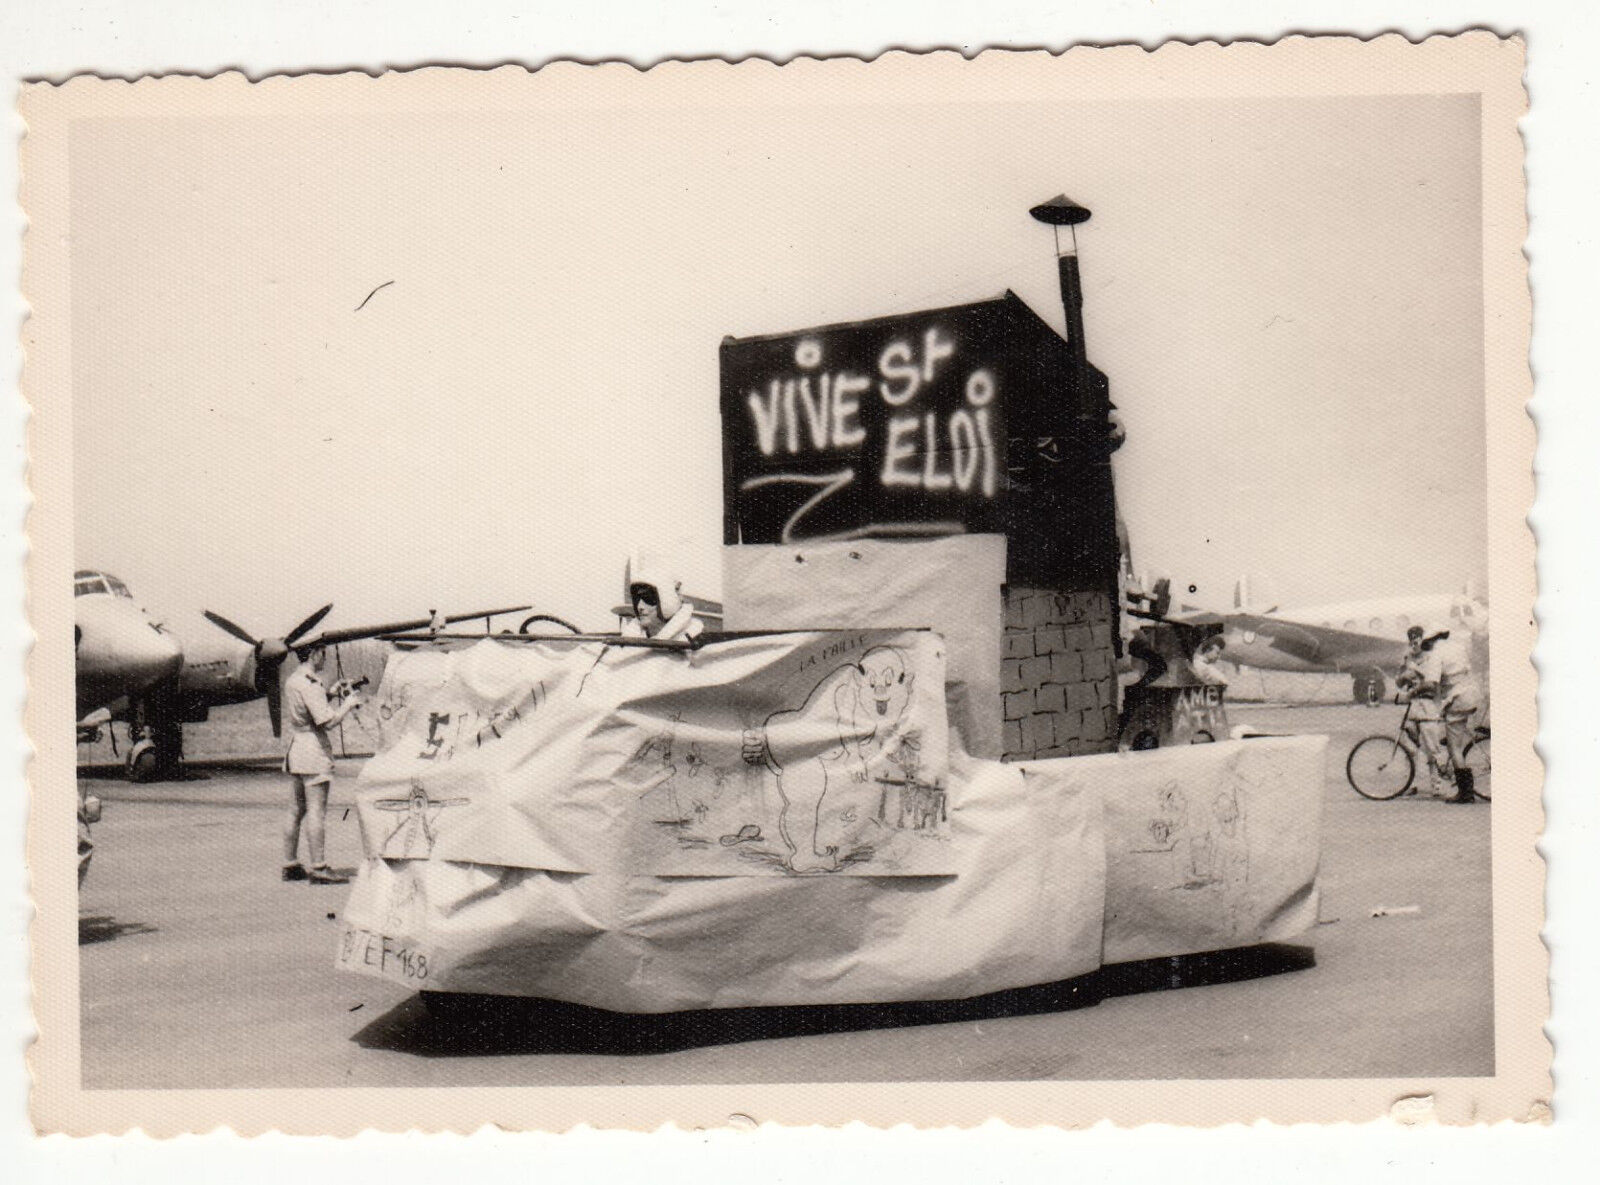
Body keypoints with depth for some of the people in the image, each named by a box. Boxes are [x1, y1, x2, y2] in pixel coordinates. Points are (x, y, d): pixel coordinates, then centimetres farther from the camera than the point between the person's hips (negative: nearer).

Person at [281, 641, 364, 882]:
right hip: (313, 750, -10)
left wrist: (331, 694, 19)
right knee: (317, 811, -9)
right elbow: (327, 721, -22)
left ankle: (290, 865, 19)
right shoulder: (309, 684, -17)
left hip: (296, 747, 10)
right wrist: (348, 704, -5)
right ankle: (318, 868, -10)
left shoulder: (291, 681, 14)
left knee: (296, 809, 14)